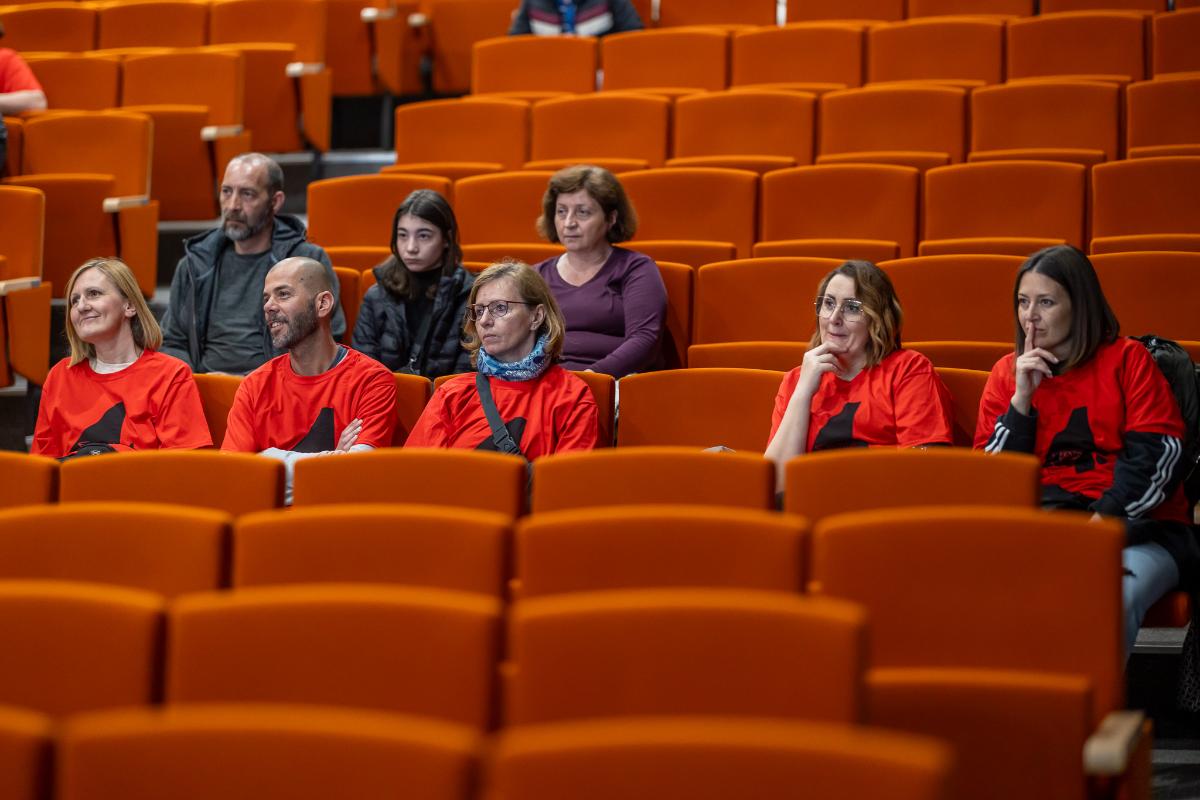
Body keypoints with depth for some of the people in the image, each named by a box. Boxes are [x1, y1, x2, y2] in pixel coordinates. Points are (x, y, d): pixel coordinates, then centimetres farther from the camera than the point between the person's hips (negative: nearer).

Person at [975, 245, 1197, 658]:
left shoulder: (1126, 359, 7)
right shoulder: (1007, 373, 15)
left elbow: (1157, 454, -3)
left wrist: (1103, 522, -14)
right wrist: (1022, 398, -2)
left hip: (1138, 530, -2)